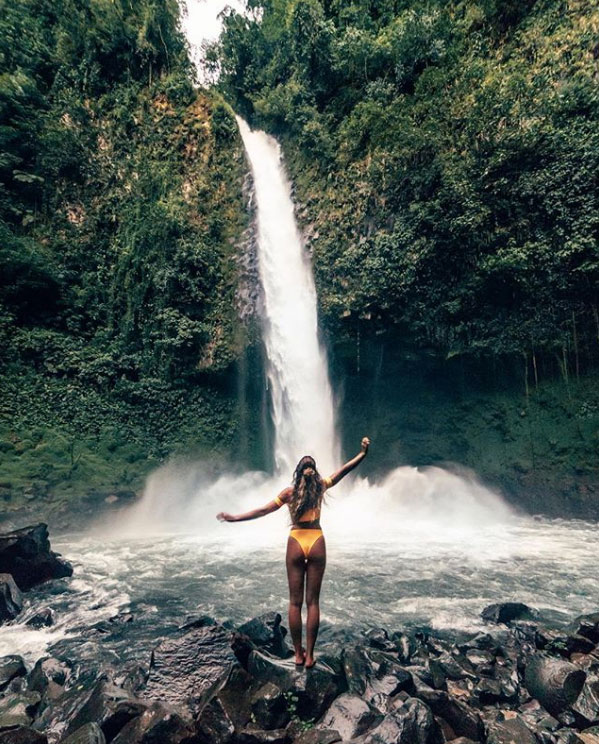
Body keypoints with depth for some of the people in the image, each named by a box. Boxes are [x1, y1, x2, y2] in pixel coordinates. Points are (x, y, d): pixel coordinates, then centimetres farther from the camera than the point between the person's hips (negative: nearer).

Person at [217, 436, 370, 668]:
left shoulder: (290, 491, -3)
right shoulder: (321, 486, -1)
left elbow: (264, 510, -5)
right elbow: (344, 470, 0)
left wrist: (235, 518, 0)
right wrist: (363, 453, 4)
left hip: (296, 543, 0)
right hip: (317, 543, 1)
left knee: (295, 601, 9)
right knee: (313, 601, 8)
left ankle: (298, 653, 16)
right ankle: (309, 655, 12)